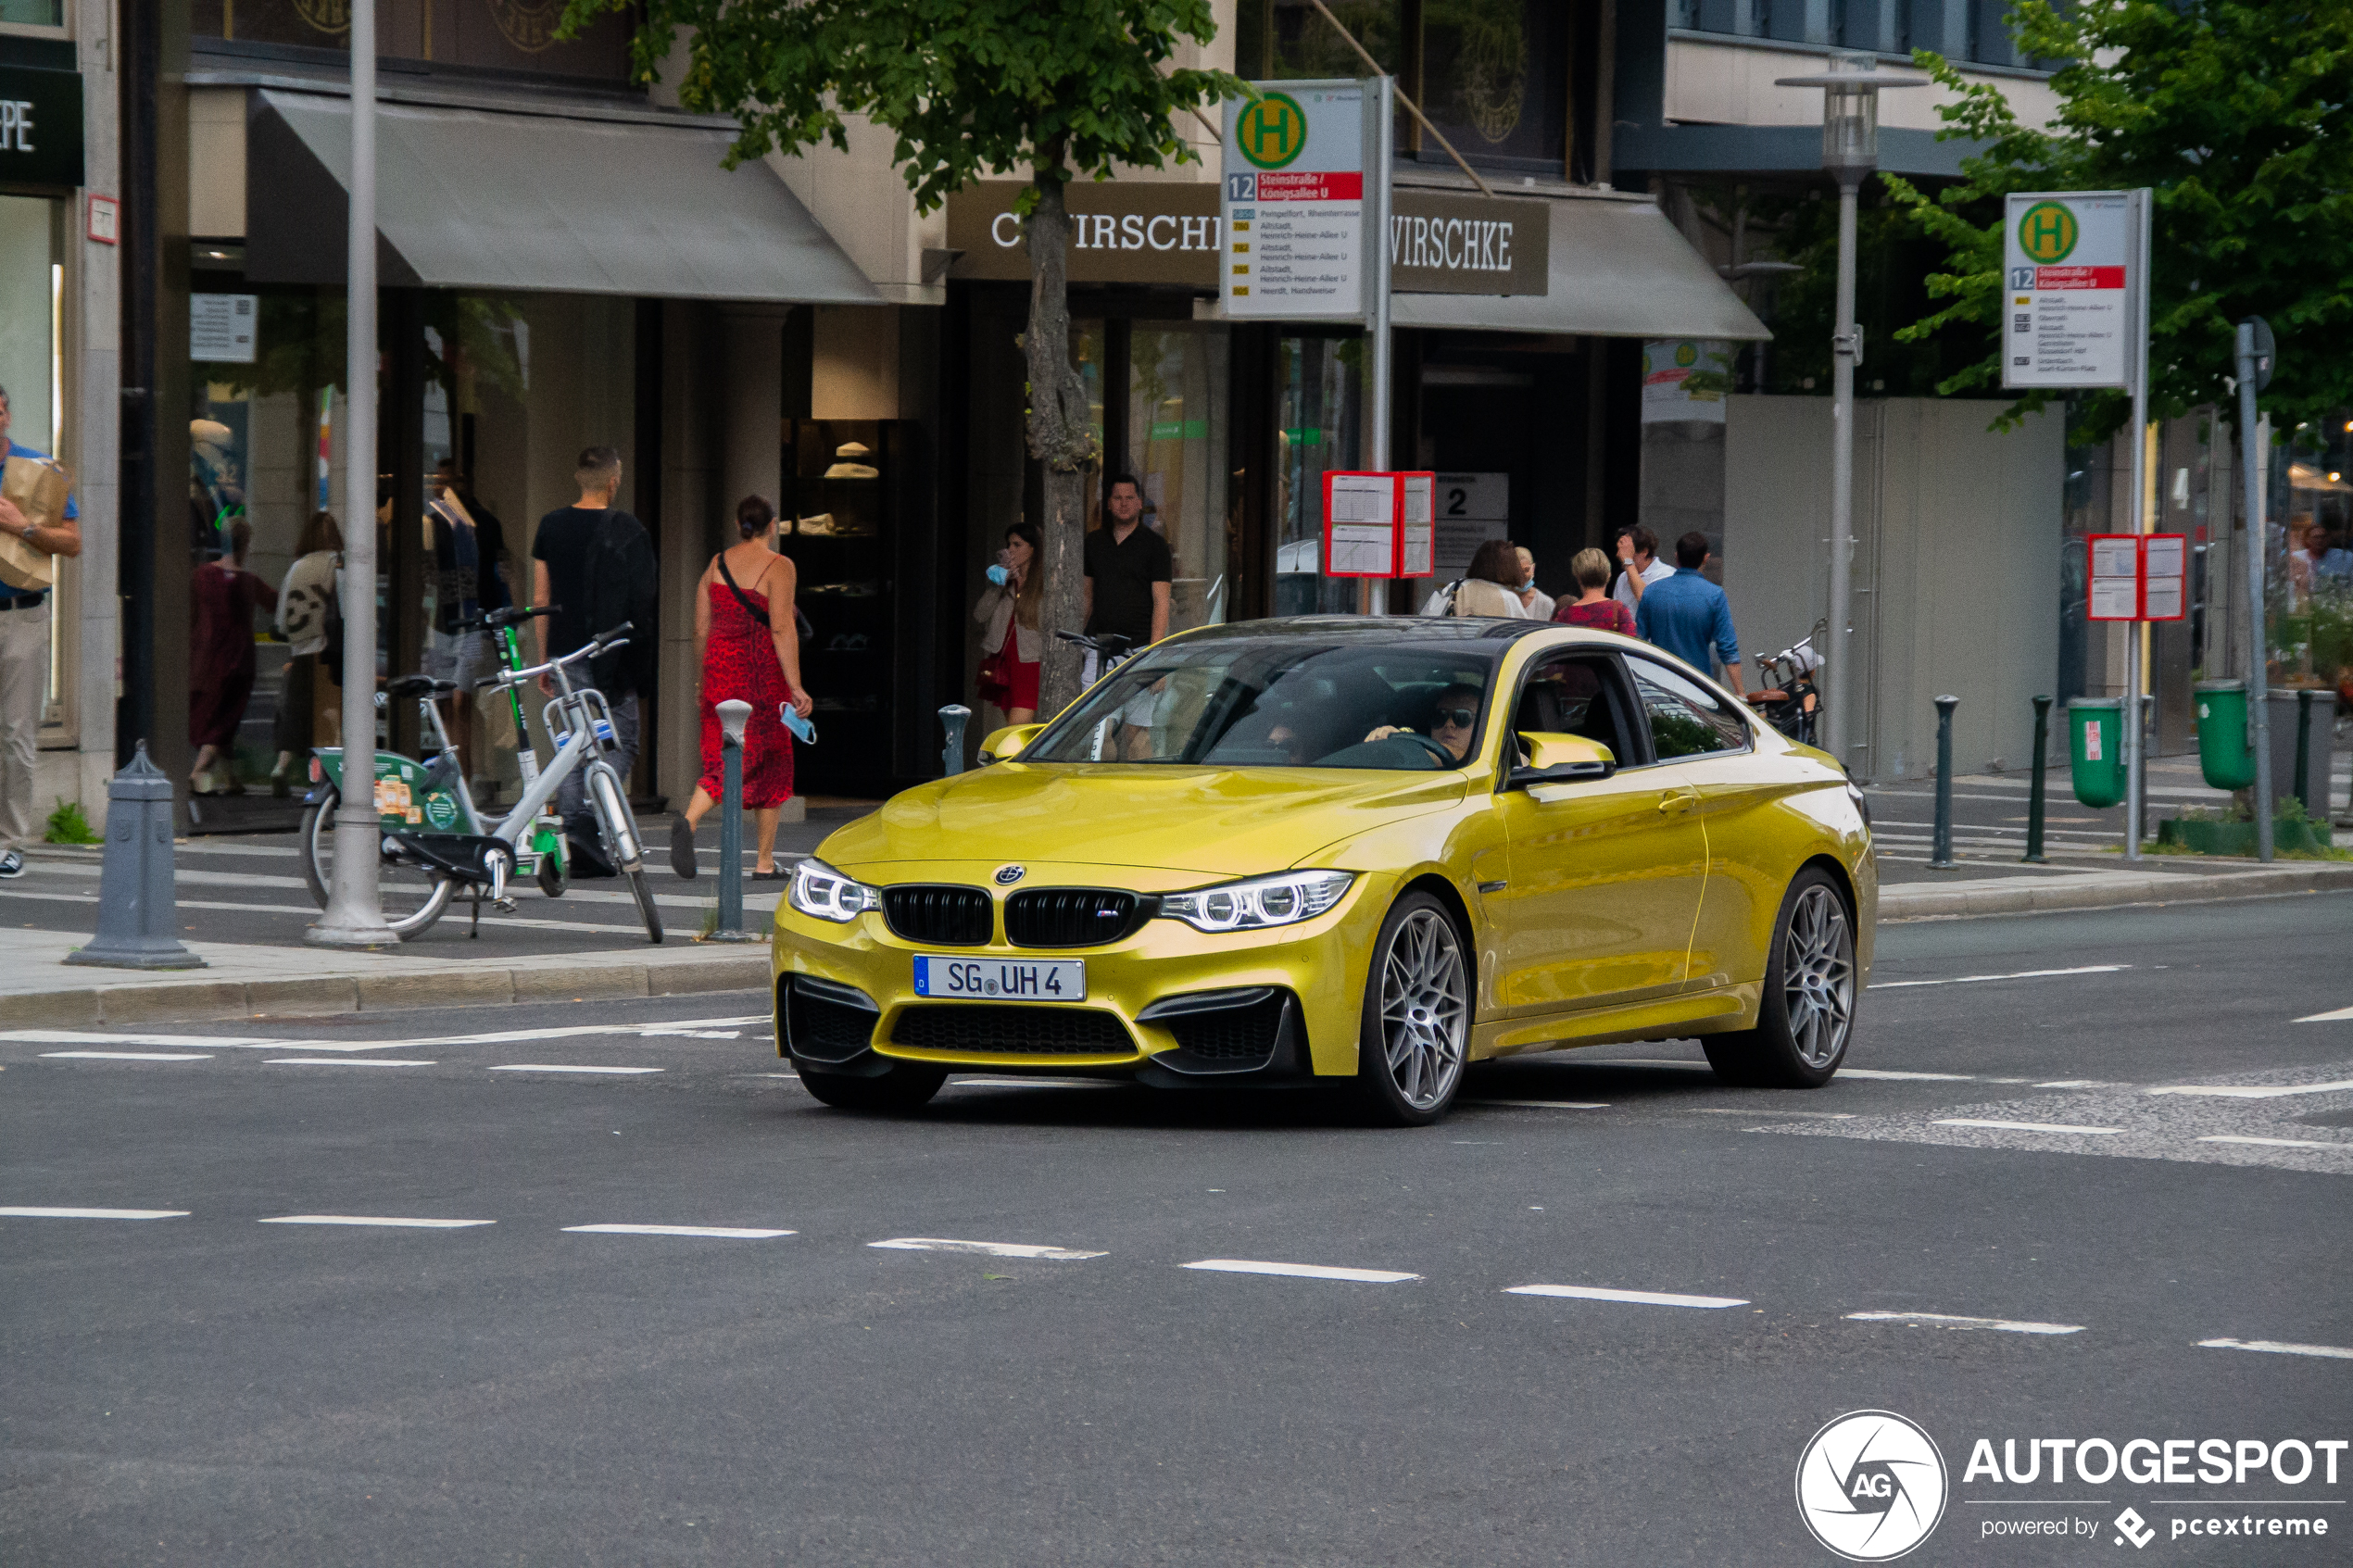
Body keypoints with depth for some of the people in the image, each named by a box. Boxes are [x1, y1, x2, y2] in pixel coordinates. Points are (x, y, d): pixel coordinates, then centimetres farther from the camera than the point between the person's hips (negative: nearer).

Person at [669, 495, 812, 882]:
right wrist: (796, 687, -16)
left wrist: (704, 679, 21)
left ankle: (689, 820, -24)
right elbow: (781, 629, -16)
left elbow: (701, 629, 10)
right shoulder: (778, 567, -7)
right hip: (765, 674, -4)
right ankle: (764, 862, 12)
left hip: (721, 666, 4)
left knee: (721, 760, 5)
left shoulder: (716, 564, 9)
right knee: (770, 763, 8)